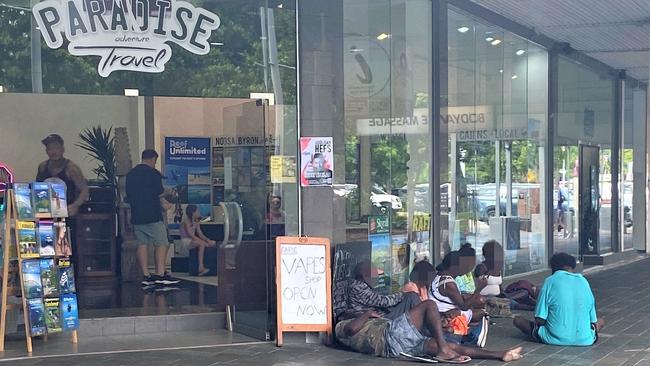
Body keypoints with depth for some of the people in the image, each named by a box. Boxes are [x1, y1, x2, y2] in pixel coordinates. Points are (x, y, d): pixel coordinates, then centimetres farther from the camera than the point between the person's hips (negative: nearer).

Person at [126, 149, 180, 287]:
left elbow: (128, 195, 16)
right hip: (152, 215, -6)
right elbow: (159, 191, -7)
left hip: (136, 215, 7)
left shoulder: (130, 174, 12)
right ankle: (160, 273, -11)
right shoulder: (153, 173, -8)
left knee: (142, 244, 5)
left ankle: (146, 275, 2)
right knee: (161, 243, -3)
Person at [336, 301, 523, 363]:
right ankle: (443, 350, -30)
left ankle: (500, 354, -10)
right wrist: (367, 314, 2)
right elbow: (353, 327, -13)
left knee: (453, 347, -3)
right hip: (394, 335, -8)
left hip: (397, 348, 8)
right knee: (429, 304, -16)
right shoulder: (342, 327, 11)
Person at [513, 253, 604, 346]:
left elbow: (540, 319, -7)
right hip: (584, 340, 3)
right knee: (600, 321, 33)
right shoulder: (584, 281, 6)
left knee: (517, 320, 11)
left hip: (556, 339, -3)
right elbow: (593, 320, 8)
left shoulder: (550, 281, -3)